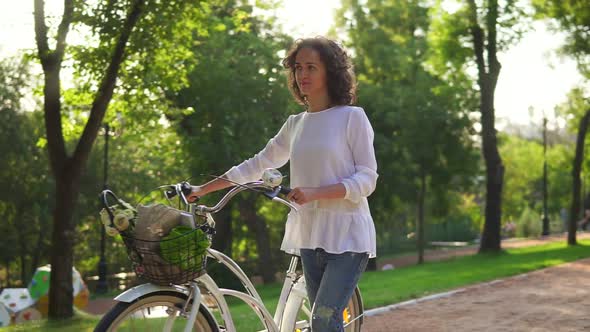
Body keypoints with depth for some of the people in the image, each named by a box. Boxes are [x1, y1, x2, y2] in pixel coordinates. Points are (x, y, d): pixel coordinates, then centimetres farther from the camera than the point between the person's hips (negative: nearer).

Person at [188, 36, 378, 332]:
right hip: (310, 235, 6)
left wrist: (314, 193, -22)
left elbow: (366, 179, -9)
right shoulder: (295, 124, 12)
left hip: (347, 234, -5)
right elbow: (258, 164, 18)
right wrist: (204, 188, 14)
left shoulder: (352, 117, -4)